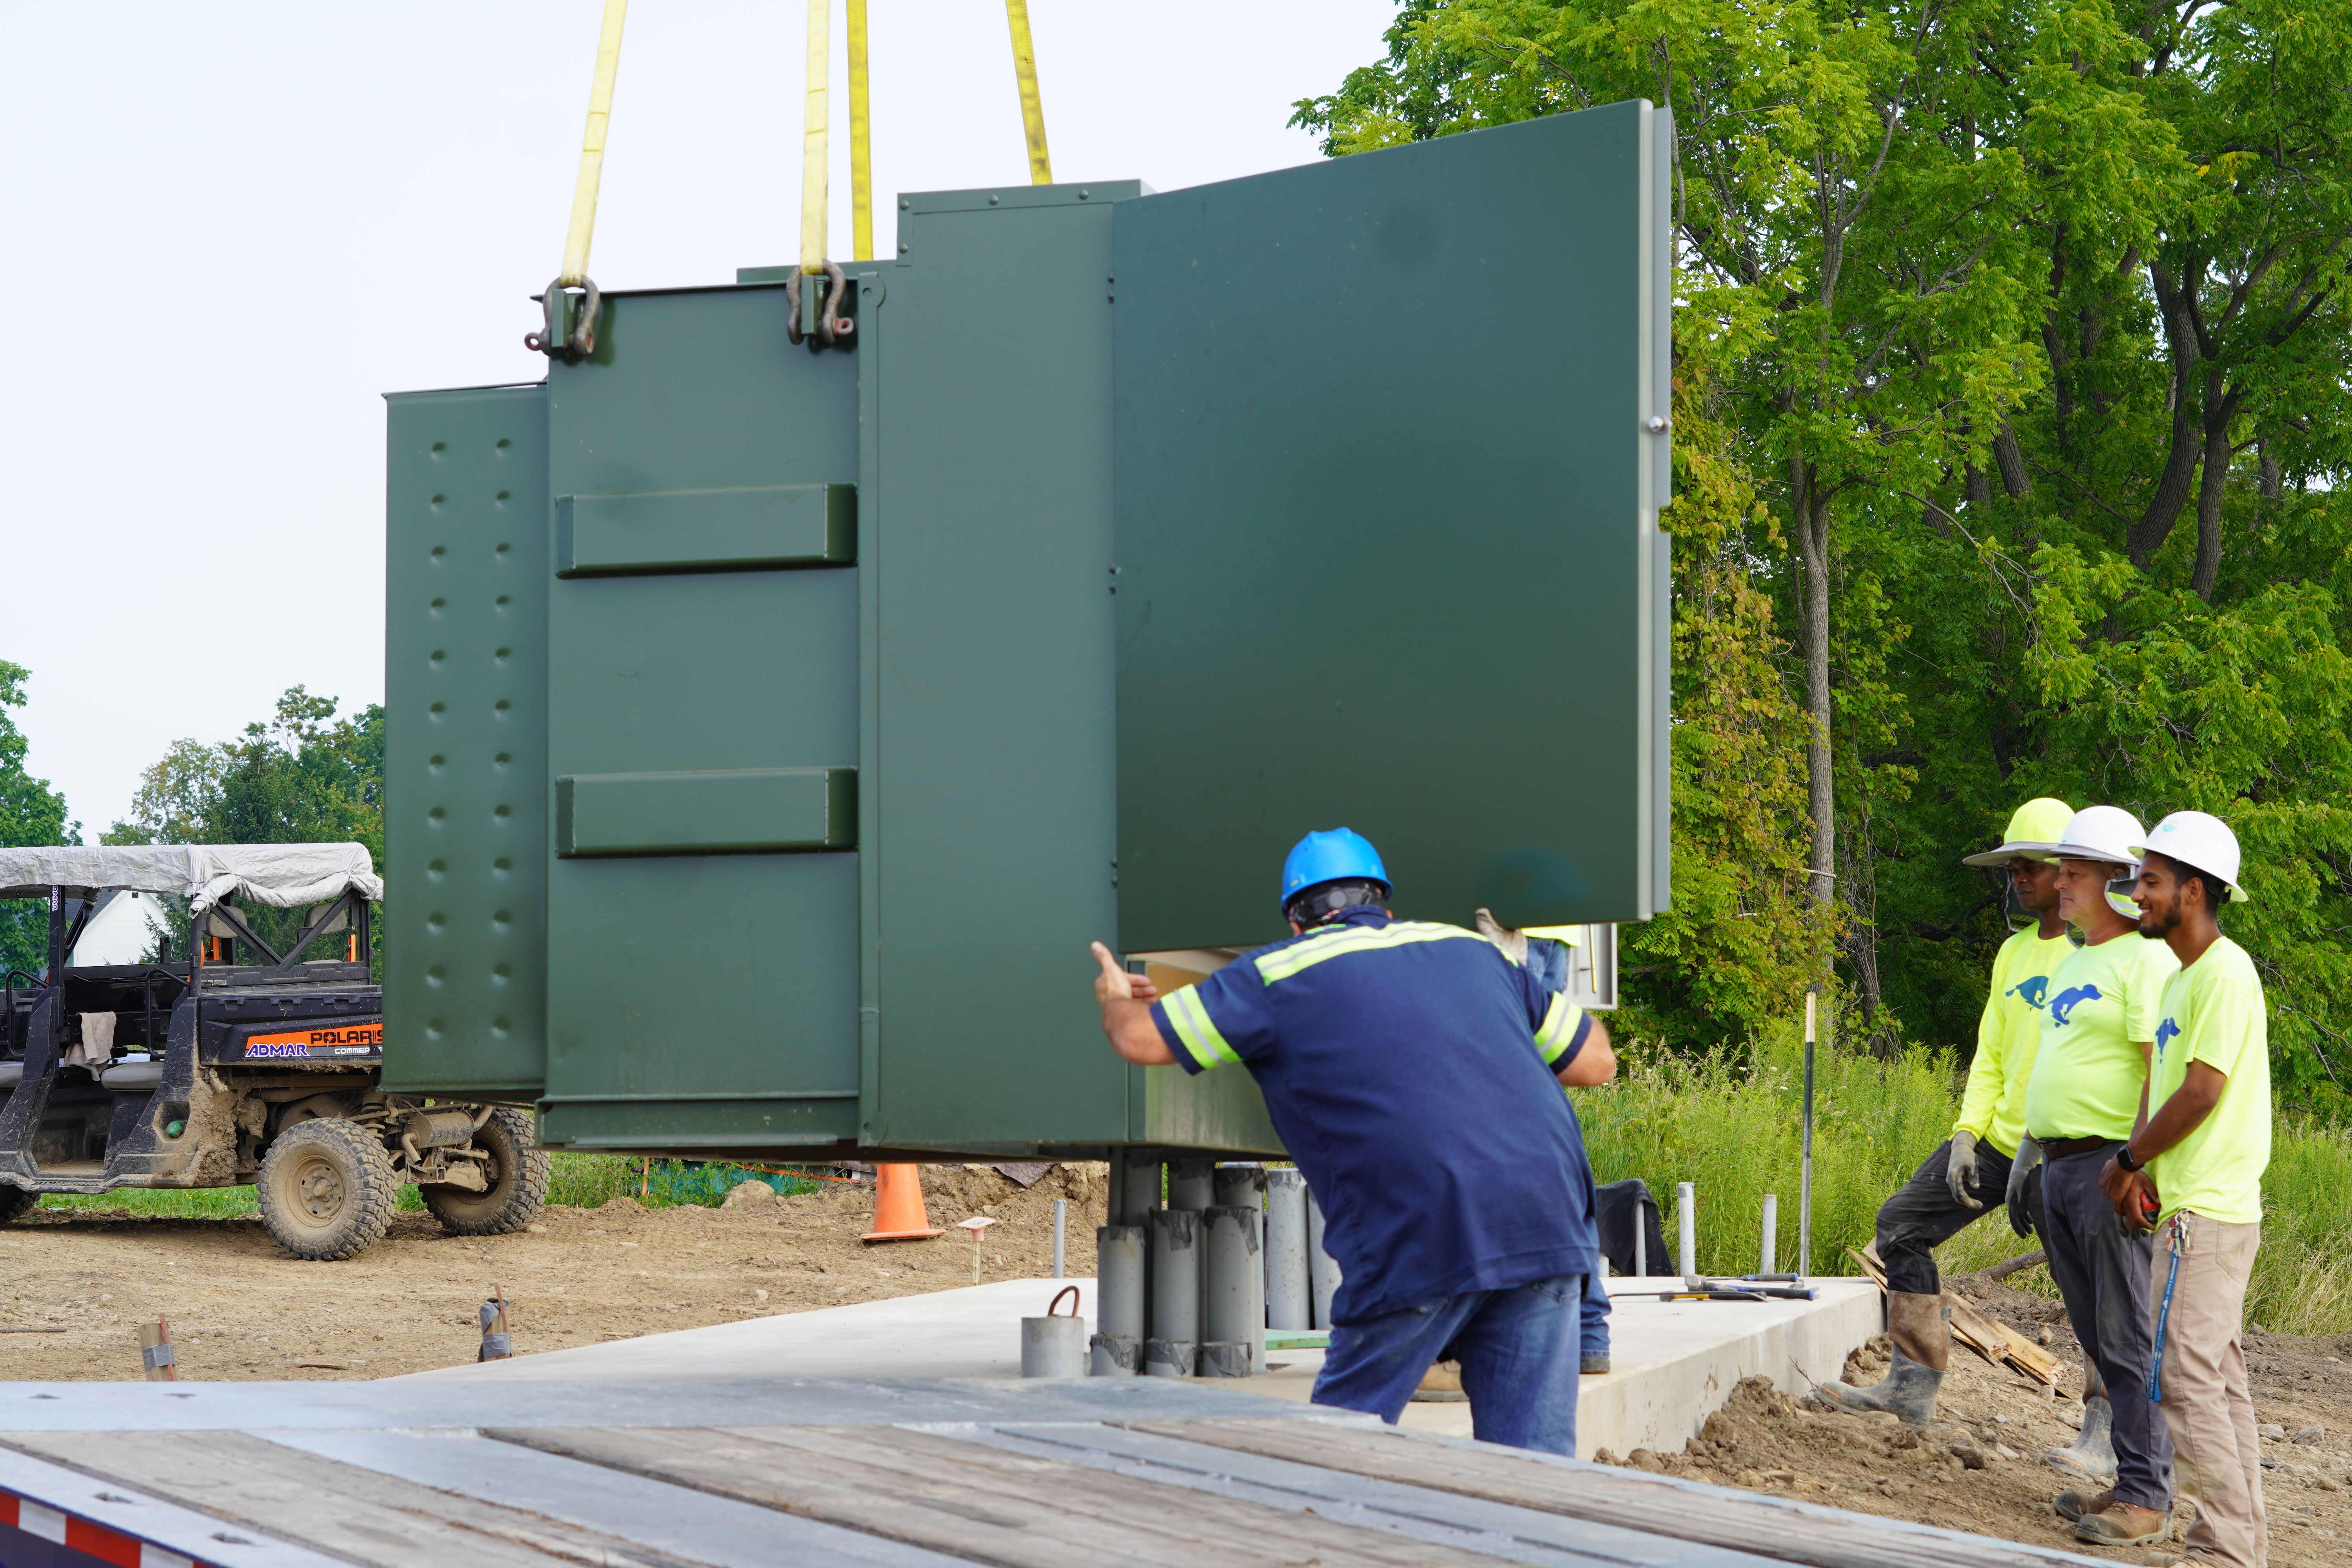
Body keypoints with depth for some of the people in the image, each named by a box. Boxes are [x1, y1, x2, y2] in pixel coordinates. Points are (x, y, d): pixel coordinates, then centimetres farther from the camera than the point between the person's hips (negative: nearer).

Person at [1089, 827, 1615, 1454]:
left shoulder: (1281, 974, 11)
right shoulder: (1470, 950, 23)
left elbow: (1140, 1040, 13)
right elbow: (1596, 1060, 25)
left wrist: (1115, 1000, 36)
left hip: (1421, 1242, -4)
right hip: (1548, 1226, 4)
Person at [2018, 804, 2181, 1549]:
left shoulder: (2147, 960, -11)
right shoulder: (2074, 962, 19)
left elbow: (2165, 1072, -17)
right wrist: (2031, 1146, 23)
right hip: (2062, 1167, 10)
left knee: (2130, 1339, -7)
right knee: (2099, 1340, 11)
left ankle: (2147, 1498, -4)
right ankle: (2131, 1484, 17)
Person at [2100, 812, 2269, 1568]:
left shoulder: (2225, 974, -14)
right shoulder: (2182, 978, 17)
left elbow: (2202, 1092, -19)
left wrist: (2126, 1159, -8)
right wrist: (2140, 1171, 4)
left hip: (2209, 1212, -10)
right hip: (2193, 1204, 10)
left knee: (2185, 1372, -11)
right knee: (2217, 1375, 12)